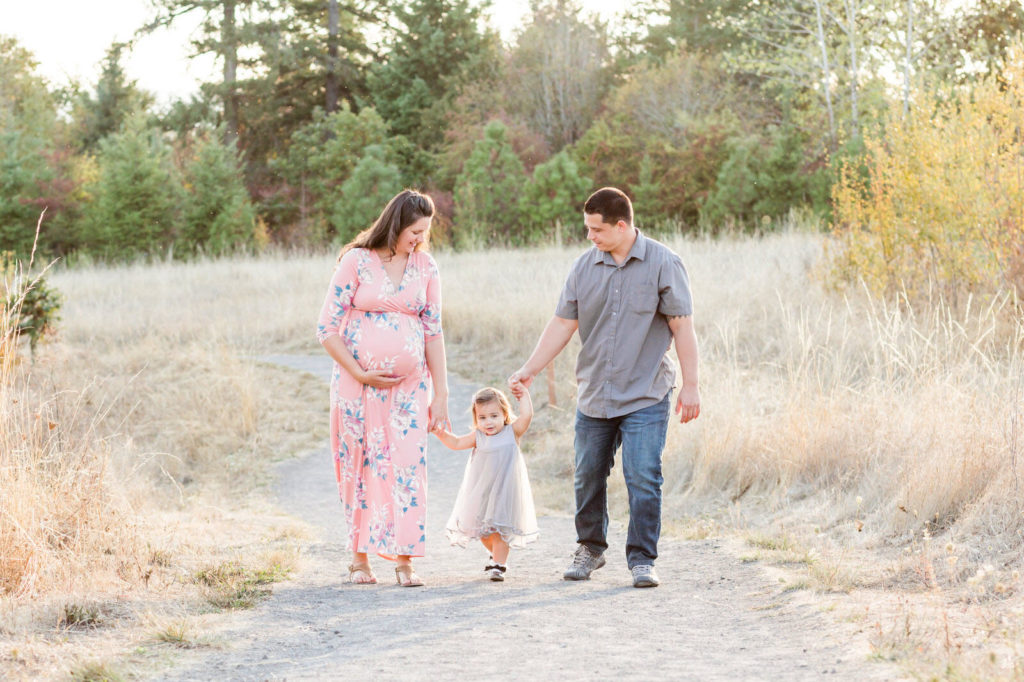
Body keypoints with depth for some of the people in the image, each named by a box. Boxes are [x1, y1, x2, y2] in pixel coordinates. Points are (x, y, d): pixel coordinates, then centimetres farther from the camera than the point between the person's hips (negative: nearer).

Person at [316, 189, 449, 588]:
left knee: (407, 468, -4)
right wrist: (361, 374, -10)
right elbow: (327, 329, -6)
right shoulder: (357, 262, -6)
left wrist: (440, 394, 4)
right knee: (359, 467, 3)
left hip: (409, 385, 2)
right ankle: (359, 558, 14)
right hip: (358, 384, -2)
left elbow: (433, 331, 7)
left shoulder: (425, 268, 4)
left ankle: (403, 560, 0)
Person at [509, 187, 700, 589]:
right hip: (594, 396, 4)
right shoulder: (584, 268, 4)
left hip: (646, 395, -4)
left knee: (643, 479, -9)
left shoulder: (662, 264, -6)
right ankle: (590, 548, 30)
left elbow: (682, 325, -6)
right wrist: (530, 369, -2)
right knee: (588, 477, 11)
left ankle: (642, 560, 1)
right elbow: (563, 324, 5)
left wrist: (690, 385, -8)